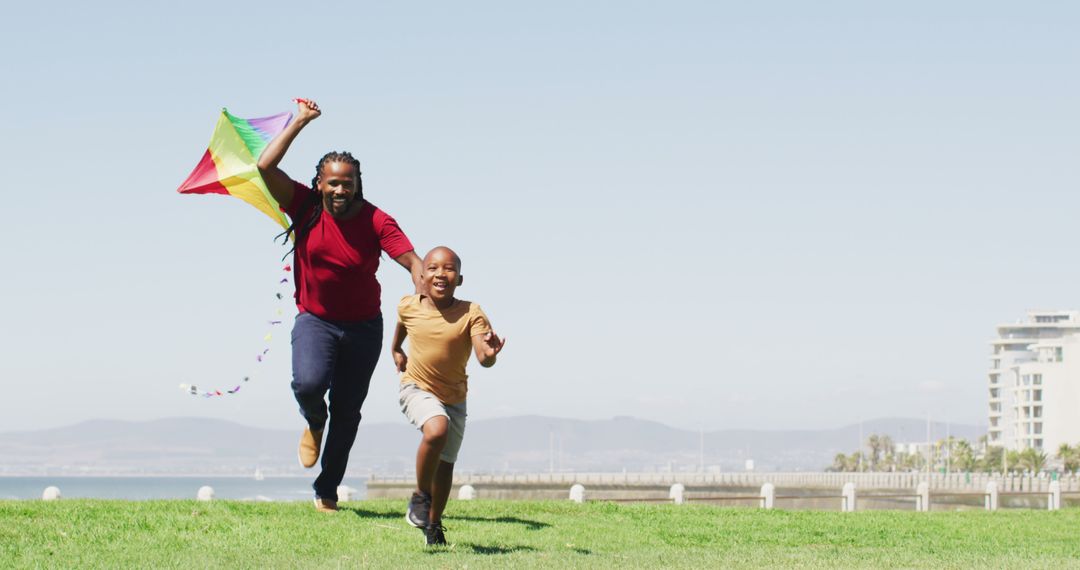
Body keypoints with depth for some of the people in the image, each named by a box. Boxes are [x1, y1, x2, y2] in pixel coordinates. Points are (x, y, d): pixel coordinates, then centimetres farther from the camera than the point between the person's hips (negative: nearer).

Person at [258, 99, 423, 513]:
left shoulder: (376, 221, -13)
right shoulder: (305, 207, -10)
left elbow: (413, 262, -19)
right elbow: (265, 167, -18)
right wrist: (299, 123, -17)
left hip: (363, 326, 1)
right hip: (315, 319, -1)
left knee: (347, 412, 8)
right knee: (308, 384, -28)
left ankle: (327, 490, 25)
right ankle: (314, 423, 10)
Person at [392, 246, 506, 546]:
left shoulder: (471, 314, -19)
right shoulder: (409, 306, -13)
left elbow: (483, 358, -31)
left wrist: (489, 354, -53)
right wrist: (396, 349, 26)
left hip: (454, 397, 2)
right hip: (417, 389, -2)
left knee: (446, 463, 14)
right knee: (436, 430, -32)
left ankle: (433, 524, 36)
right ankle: (420, 496, -10)